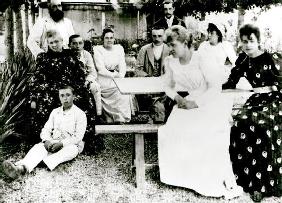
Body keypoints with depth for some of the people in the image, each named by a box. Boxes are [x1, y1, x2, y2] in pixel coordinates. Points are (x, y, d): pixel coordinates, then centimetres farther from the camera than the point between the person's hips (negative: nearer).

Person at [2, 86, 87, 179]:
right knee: (39, 146, -28)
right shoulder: (55, 112, 14)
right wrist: (47, 140, -15)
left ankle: (46, 163, -65)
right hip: (54, 142, 3)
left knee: (71, 150, -39)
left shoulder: (80, 114, -2)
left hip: (71, 144, -3)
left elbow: (78, 137, -10)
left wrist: (61, 143, -24)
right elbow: (46, 129, 9)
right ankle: (20, 167, -58)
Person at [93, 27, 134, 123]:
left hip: (117, 81, 5)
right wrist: (114, 75, -19)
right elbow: (101, 69, -9)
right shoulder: (97, 49, -1)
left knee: (125, 94, -20)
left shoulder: (119, 48, 12)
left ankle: (123, 120, -8)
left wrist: (120, 76, -16)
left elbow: (122, 66, 4)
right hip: (104, 82, -5)